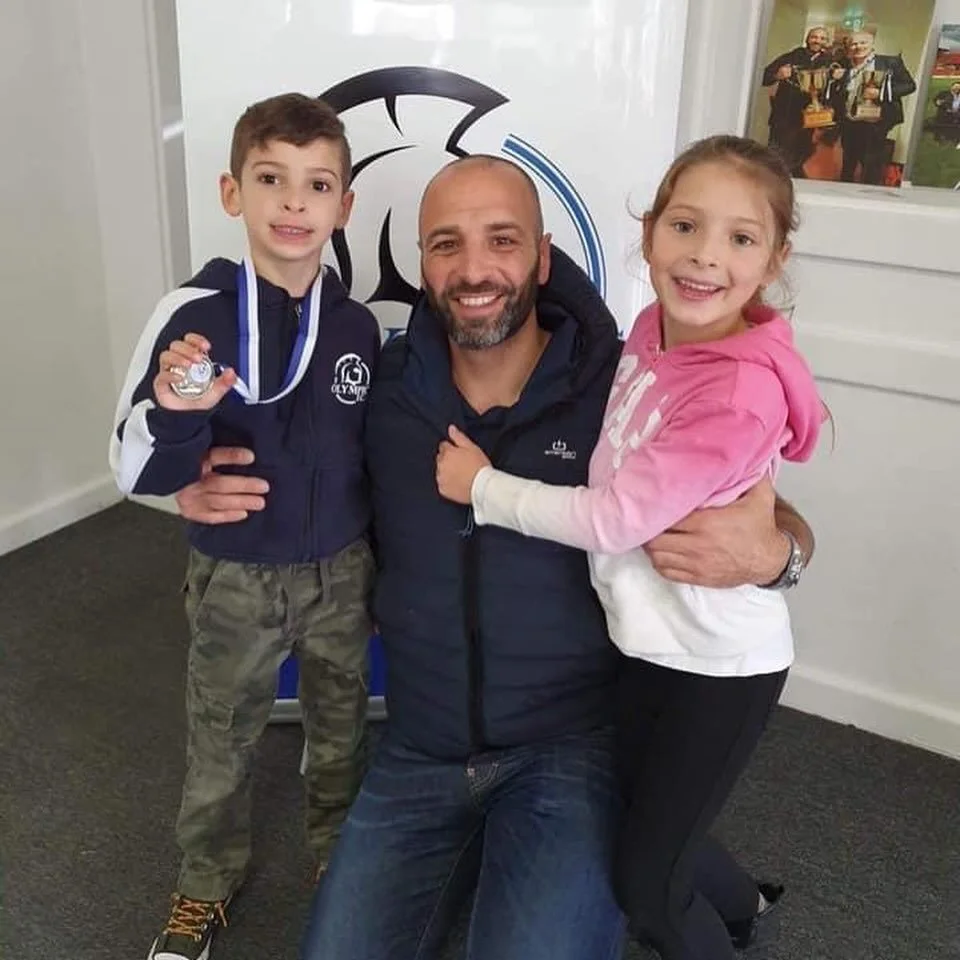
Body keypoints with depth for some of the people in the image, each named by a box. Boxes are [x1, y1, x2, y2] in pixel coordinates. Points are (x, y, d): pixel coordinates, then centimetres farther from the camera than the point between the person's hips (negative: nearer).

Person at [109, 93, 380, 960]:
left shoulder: (358, 324, -8)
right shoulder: (195, 316, -18)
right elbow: (138, 472, -16)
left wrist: (379, 565, 12)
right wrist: (177, 414, -37)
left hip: (341, 572, 3)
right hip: (234, 579, -2)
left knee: (341, 732, 21)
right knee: (219, 745, 18)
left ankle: (341, 866, 48)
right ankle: (207, 883, 44)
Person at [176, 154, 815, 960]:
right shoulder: (382, 387, -5)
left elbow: (782, 527, -3)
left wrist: (767, 553, -27)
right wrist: (202, 482, -8)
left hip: (574, 746, -3)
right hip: (420, 754, 4)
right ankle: (472, 858, 25)